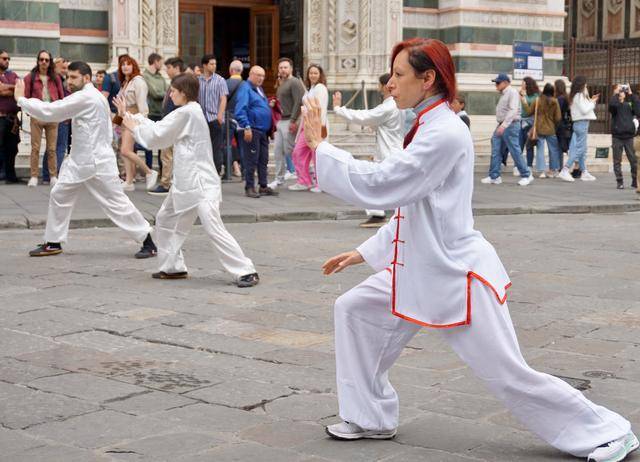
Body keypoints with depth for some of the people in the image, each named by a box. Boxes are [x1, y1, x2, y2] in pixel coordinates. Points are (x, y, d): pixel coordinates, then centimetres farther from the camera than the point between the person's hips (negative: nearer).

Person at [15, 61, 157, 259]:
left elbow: (50, 112, -20)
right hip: (80, 160, 10)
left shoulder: (85, 97, -18)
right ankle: (53, 243, 20)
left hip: (97, 162, -10)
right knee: (59, 196, 10)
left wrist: (21, 99, -10)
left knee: (117, 202, -6)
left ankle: (148, 242, 2)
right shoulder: (93, 97, 14)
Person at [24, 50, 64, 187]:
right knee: (35, 148, -1)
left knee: (52, 149, 4)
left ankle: (53, 176, 9)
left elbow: (61, 96, 10)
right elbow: (26, 97, 2)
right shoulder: (30, 77, 3)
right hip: (37, 116, -2)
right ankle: (34, 177, 3)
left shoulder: (55, 78, 9)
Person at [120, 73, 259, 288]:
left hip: (200, 182, -11)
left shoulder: (187, 113, -14)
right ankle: (173, 267, 26)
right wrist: (130, 115, 20)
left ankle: (246, 271, -15)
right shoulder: (190, 112, 16)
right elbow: (158, 128, 19)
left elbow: (157, 137, -10)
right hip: (185, 181, 11)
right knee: (165, 219, 18)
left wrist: (134, 127, 6)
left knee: (214, 229, -16)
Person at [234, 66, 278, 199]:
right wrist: (246, 127, -24)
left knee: (263, 160, 10)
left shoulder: (259, 89, 19)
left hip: (263, 130, 9)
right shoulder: (245, 88, -10)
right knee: (252, 160, -6)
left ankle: (263, 186, 16)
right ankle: (249, 187, -1)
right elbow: (240, 110, -18)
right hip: (251, 130, -9)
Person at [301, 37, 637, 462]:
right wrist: (363, 253, 17)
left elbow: (377, 185, -26)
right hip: (422, 269, 10)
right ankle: (372, 419, 22)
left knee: (511, 377, -2)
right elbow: (412, 207, 17)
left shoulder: (445, 135, -21)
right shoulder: (430, 128, 11)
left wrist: (320, 147, -17)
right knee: (354, 311, 9)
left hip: (457, 274, -10)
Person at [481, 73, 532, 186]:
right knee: (495, 151, 4)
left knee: (515, 151, -5)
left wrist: (504, 125, -29)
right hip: (502, 126, 9)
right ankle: (494, 176, 8)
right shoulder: (503, 94, 18)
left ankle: (526, 175, 5)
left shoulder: (512, 92, -11)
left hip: (510, 125, -9)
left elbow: (513, 110, -22)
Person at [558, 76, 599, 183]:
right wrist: (592, 102, -4)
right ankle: (565, 171, -14)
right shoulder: (579, 95, -12)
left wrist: (591, 100, 14)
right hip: (582, 123, -10)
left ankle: (584, 172, 16)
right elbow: (584, 110, -16)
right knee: (579, 149, -9)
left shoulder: (576, 96, 15)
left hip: (580, 123, 10)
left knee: (583, 150, 12)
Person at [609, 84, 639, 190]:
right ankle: (619, 181, 5)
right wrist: (616, 92, -9)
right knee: (617, 160, 0)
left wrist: (631, 94, -8)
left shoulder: (629, 105, 10)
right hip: (617, 136, -2)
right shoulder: (614, 105, 3)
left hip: (629, 136, 2)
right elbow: (612, 103, -21)